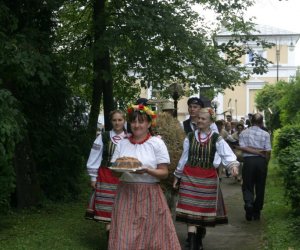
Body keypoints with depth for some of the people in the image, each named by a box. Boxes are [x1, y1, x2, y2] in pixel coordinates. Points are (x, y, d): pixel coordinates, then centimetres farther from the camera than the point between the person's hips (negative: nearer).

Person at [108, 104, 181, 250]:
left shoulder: (157, 143, -2)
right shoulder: (123, 144, 9)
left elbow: (164, 173, -4)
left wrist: (147, 170, -21)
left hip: (149, 195, -3)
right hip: (126, 194, 3)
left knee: (151, 236, -1)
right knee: (124, 237, 0)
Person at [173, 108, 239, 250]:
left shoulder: (216, 139, -5)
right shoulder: (190, 137, 2)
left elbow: (228, 155, -11)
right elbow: (184, 157, 10)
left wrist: (233, 165, -32)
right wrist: (177, 176, 13)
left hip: (208, 178, 0)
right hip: (189, 176, 1)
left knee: (204, 210, 12)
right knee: (191, 211, -6)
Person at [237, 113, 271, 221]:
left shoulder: (244, 133, 3)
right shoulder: (265, 134, -1)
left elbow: (243, 147, -8)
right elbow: (268, 151, -5)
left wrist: (254, 151, -5)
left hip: (248, 161, 0)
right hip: (261, 161, 0)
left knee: (247, 186, 6)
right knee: (260, 187, 9)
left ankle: (248, 203, -23)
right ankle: (256, 212, 14)